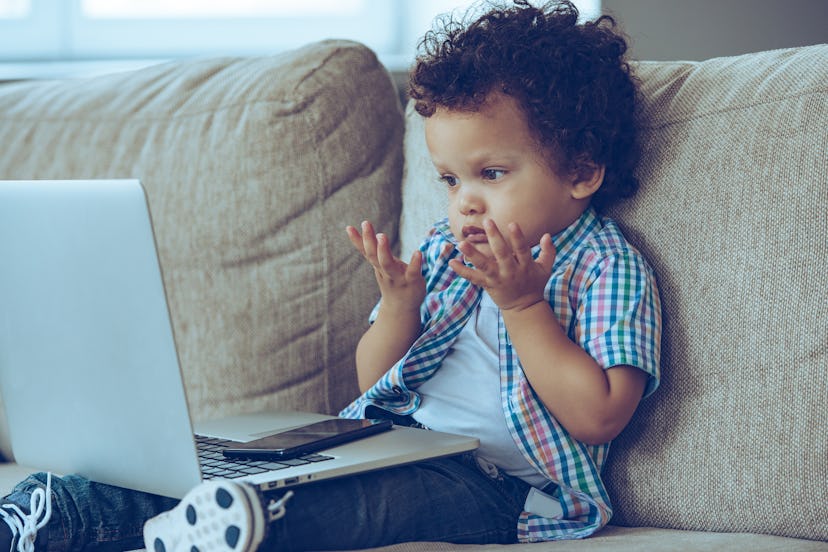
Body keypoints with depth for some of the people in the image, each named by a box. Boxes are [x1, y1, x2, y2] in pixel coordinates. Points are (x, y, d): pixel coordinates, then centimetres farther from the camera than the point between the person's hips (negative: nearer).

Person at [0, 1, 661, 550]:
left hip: (494, 483, -7)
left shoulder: (610, 269, -2)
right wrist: (399, 306, -3)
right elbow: (373, 381, 18)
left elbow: (598, 417, -14)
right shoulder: (443, 248, 18)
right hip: (391, 439, 7)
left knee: (378, 495, -39)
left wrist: (523, 305, -18)